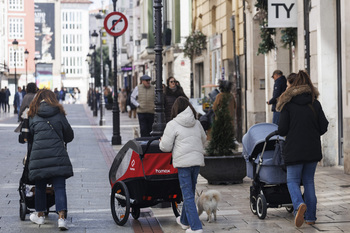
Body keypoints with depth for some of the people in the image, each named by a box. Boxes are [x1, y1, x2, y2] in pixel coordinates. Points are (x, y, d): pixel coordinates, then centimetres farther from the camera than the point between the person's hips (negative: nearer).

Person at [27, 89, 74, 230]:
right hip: (58, 155, -1)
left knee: (40, 186, 16)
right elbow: (69, 136, 15)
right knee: (59, 187, -2)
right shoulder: (59, 114, 7)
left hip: (38, 155, 1)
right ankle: (61, 217, -12)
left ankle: (40, 215, 29)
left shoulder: (33, 116, 8)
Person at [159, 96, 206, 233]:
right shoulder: (197, 124, 12)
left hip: (183, 162, -6)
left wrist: (162, 142, 16)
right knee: (190, 192, 18)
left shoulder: (172, 125, -6)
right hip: (197, 160, 6)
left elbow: (165, 147, -6)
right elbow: (203, 140, 26)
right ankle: (184, 221, 33)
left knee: (188, 195, -3)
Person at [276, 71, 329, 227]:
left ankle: (299, 204, -21)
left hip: (294, 150, -4)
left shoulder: (288, 104, -8)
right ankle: (310, 217, 13)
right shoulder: (315, 103, 2)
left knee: (292, 180, 7)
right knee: (309, 181, 14)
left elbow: (282, 130, -9)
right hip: (313, 149, 4)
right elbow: (323, 127, 3)